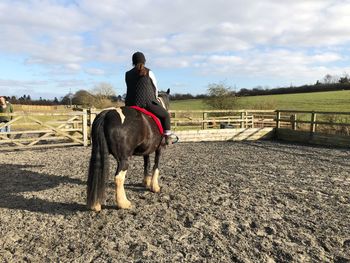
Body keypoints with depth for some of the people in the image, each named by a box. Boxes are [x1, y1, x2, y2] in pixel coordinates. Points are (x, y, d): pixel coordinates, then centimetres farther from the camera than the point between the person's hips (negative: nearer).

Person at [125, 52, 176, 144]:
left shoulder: (128, 74, 10)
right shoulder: (148, 72, 1)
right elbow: (155, 88, 12)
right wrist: (155, 98, 32)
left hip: (131, 104, 4)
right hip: (148, 103, -3)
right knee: (165, 115, 16)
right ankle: (167, 137, 10)